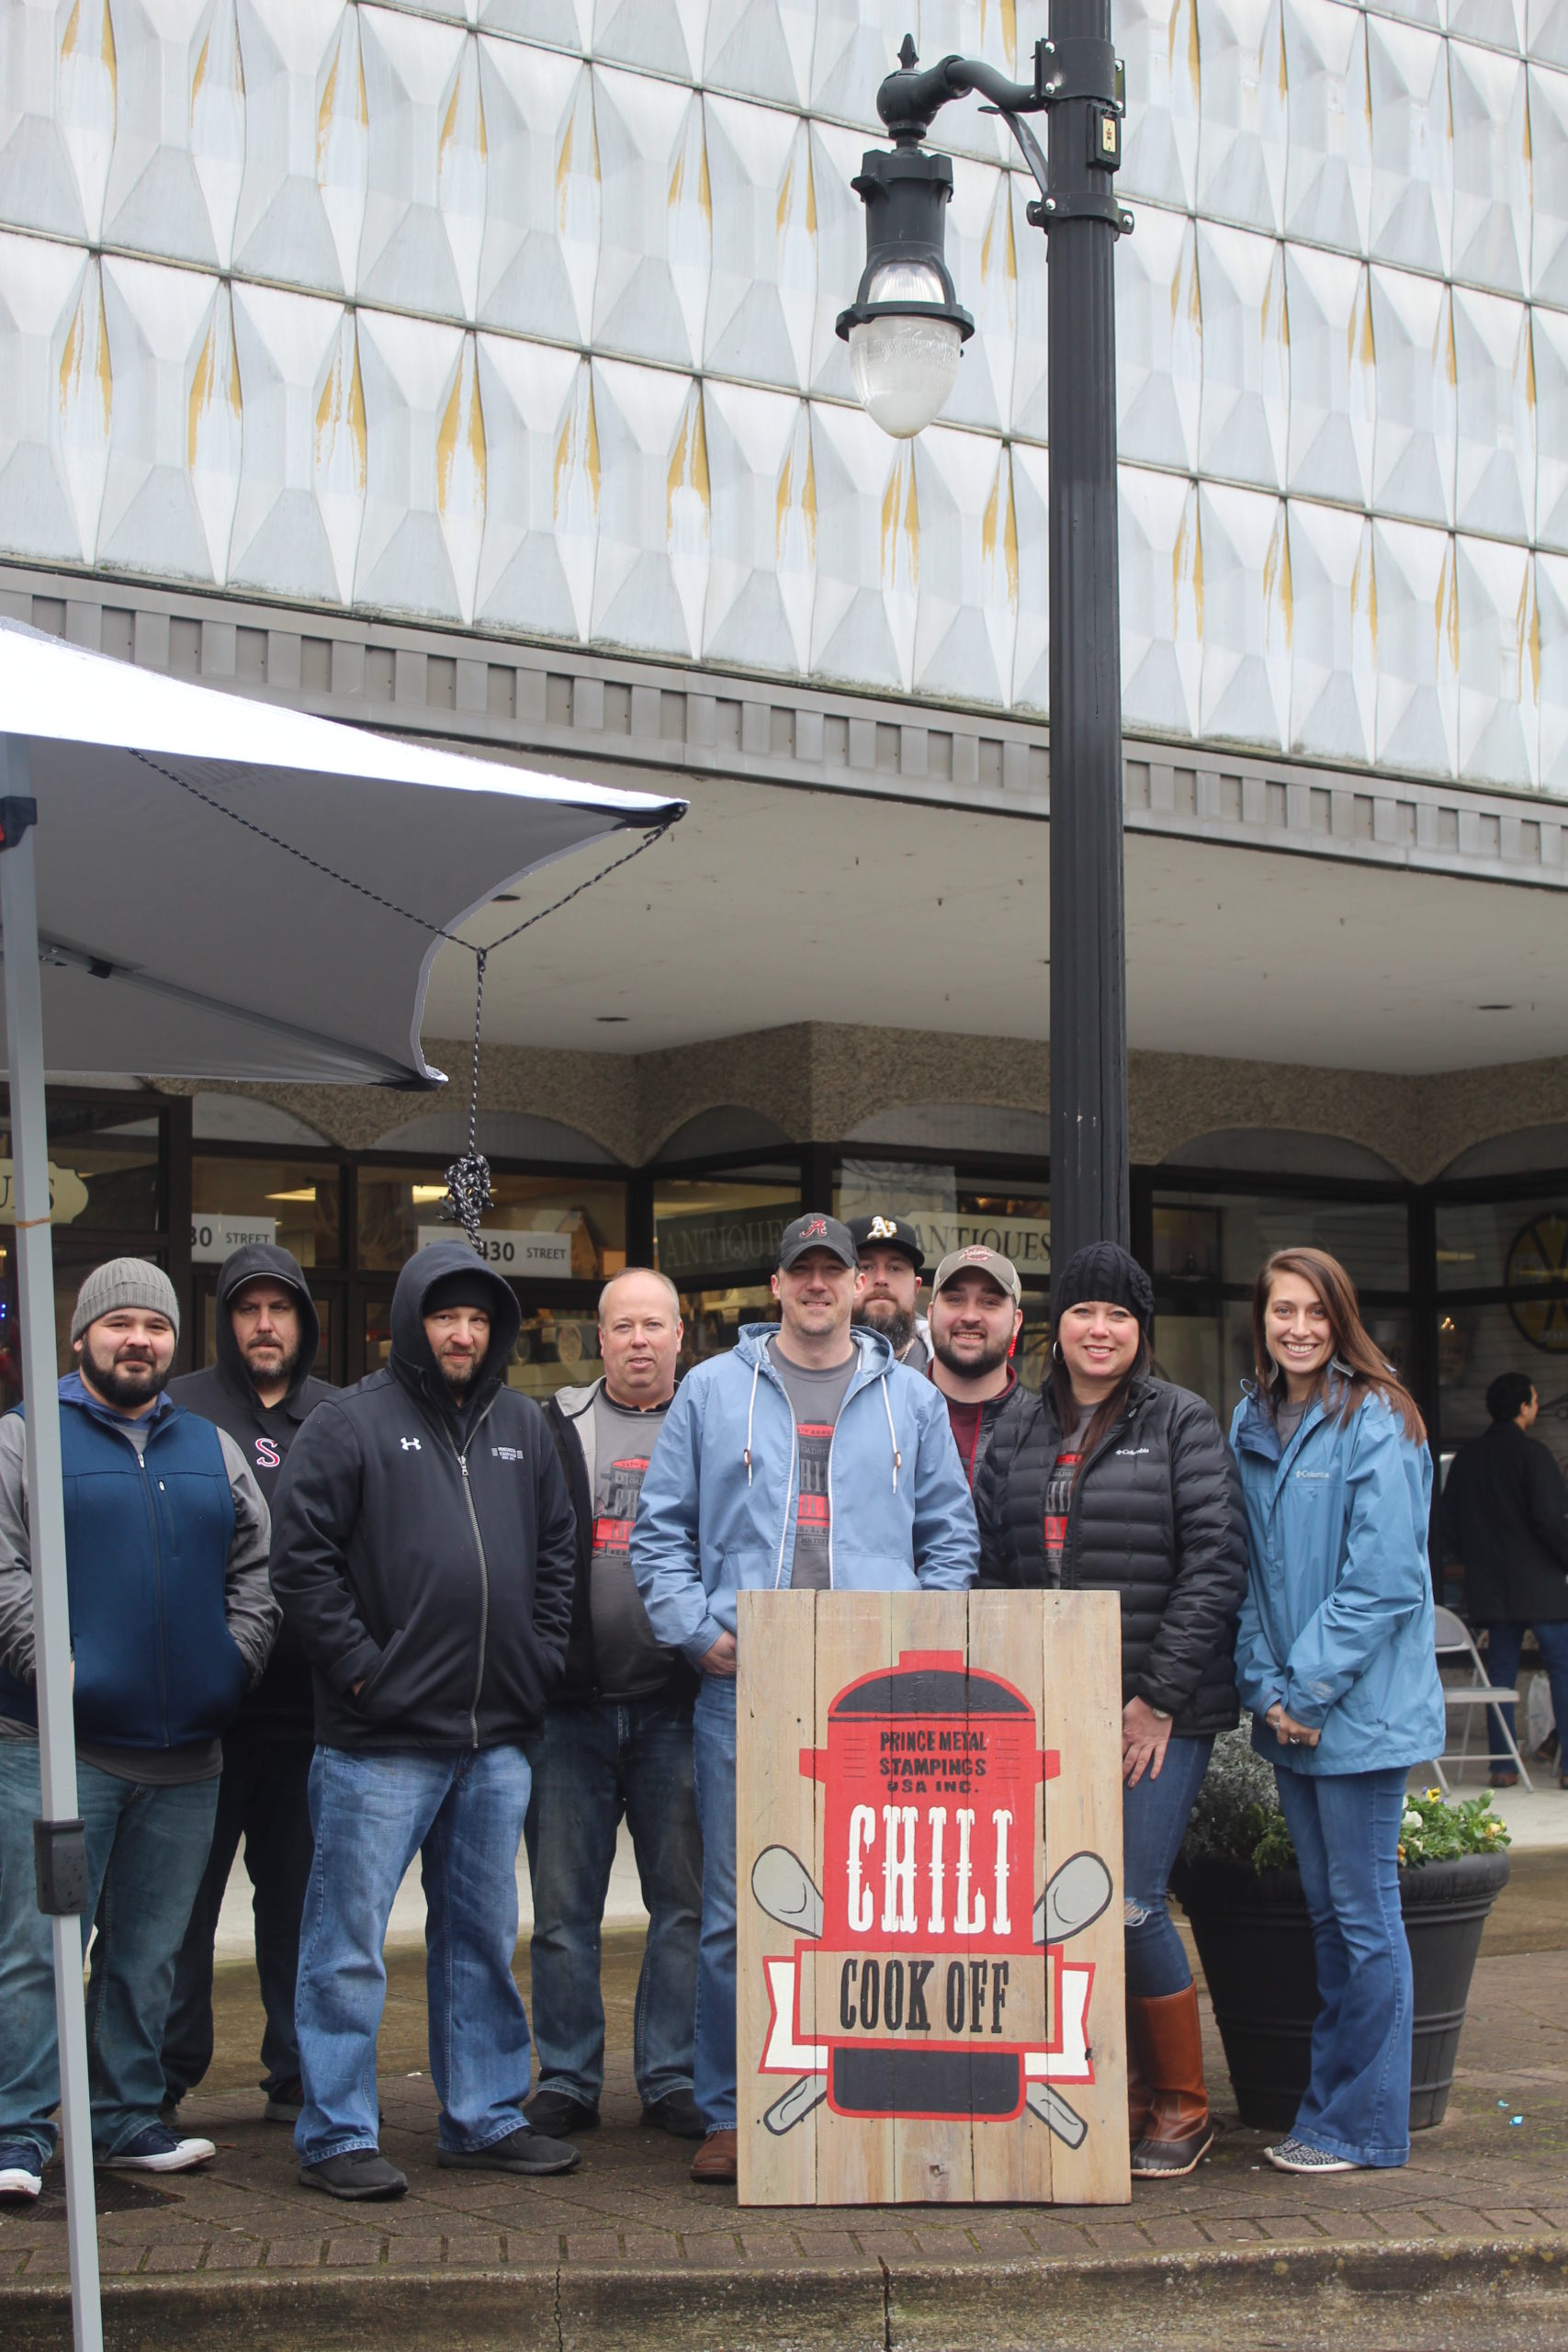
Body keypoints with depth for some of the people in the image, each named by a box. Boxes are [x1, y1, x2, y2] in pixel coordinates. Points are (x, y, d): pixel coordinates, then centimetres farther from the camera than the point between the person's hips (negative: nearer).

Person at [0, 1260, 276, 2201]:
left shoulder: (214, 1451, 16)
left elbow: (256, 1571, 17)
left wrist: (234, 1662, 3)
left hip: (185, 1753, 5)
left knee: (150, 1950, 12)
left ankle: (130, 2119, 22)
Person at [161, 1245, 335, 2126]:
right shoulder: (178, 1411, 5)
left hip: (310, 1702, 2)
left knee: (302, 1893, 8)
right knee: (183, 1894, 2)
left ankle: (301, 2072, 17)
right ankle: (164, 2076, 11)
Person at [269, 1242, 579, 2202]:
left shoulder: (525, 1426, 13)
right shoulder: (352, 1424, -4)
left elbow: (560, 1548, 19)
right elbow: (301, 1556, -8)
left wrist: (541, 1657, 8)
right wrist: (358, 1664, -12)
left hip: (497, 1741, 6)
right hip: (380, 1740, -5)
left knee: (485, 1938, 14)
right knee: (350, 1942, -2)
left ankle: (487, 2117, 24)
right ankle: (338, 2134, 6)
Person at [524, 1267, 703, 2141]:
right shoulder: (555, 1430, 9)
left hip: (677, 1708, 0)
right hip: (571, 1707, 0)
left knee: (685, 1899, 4)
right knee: (565, 1905, 4)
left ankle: (674, 2077, 14)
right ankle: (567, 2078, 14)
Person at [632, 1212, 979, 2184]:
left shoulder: (911, 1399, 13)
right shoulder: (713, 1391, 11)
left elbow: (951, 1537, 15)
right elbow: (661, 1529, 11)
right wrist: (698, 1630, -2)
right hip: (740, 1684, -1)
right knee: (737, 1910, -1)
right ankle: (730, 2112, 7)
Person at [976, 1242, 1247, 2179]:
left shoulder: (1184, 1424, 0)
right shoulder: (1019, 1435, 14)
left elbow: (1216, 1565, -7)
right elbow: (990, 1567, 16)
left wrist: (1161, 1697, -11)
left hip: (1162, 1712, -5)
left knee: (1133, 1904, -9)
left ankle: (1183, 2105, 8)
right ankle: (1126, 2093, 17)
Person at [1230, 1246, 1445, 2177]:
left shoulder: (1376, 1421, -10)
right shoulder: (1254, 1425, 11)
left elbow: (1384, 1577, -15)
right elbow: (1253, 1572, 12)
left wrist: (1310, 1687, -14)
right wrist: (1265, 1686, -1)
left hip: (1363, 1707, -7)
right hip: (1291, 1708, 7)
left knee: (1363, 1914, 0)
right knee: (1327, 1911, 13)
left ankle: (1365, 2124, 9)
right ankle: (1330, 2112, 21)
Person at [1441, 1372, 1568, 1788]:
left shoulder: (1466, 1457, 8)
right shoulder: (1531, 1453, -12)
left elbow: (1449, 1524, 11)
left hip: (1490, 1585, 6)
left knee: (1501, 1672, 8)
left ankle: (1502, 1766, 6)